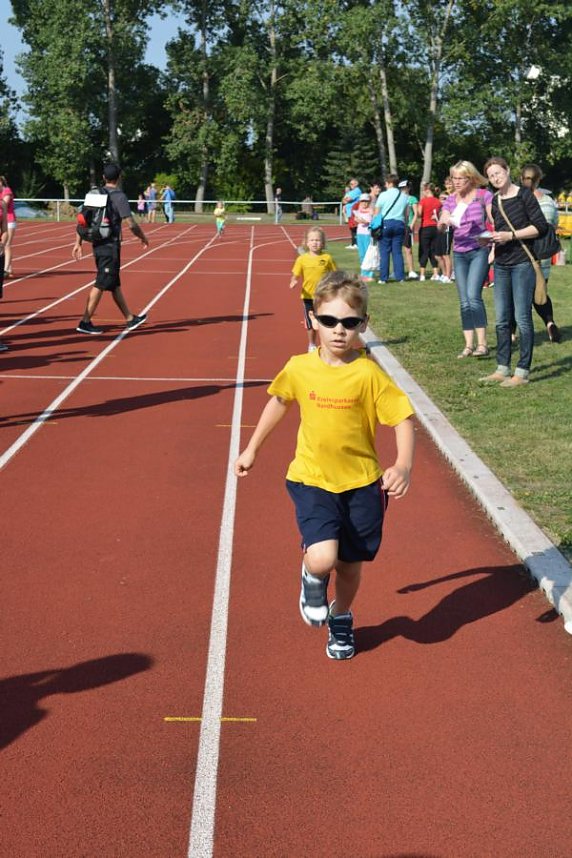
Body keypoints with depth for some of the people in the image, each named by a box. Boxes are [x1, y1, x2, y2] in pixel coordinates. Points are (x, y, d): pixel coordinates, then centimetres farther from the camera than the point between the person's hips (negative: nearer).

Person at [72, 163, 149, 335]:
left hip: (98, 245, 8)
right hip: (110, 246, -8)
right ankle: (85, 322, -4)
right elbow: (131, 224, -14)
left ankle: (130, 319, 24)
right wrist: (143, 238, 2)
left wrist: (78, 243, 12)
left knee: (115, 284, 14)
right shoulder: (119, 197, -12)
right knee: (101, 285, -4)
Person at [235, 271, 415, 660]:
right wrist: (252, 449, 20)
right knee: (322, 559, -21)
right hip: (312, 480, 0)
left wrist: (404, 466, -29)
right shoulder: (299, 368, -6)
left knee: (350, 563, 13)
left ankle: (341, 619, 45)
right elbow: (278, 402, 13)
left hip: (361, 483, 0)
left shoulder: (368, 373, -14)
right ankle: (313, 580, 18)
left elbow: (403, 418, -12)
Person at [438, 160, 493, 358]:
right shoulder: (450, 199, 10)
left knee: (473, 295, -18)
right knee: (464, 301, 4)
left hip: (479, 251, -5)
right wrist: (443, 222, -20)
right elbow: (441, 228, 3)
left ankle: (482, 343, -15)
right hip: (459, 253, 5)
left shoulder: (483, 195, -3)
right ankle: (469, 345, 9)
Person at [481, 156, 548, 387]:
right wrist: (491, 238, 6)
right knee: (502, 320, 9)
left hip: (522, 263, -7)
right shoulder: (495, 201, 13)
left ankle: (522, 372, -1)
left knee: (522, 318, -5)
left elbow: (541, 226, -11)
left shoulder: (524, 195, -6)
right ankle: (502, 369, 16)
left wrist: (511, 235, -15)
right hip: (501, 265, 7)